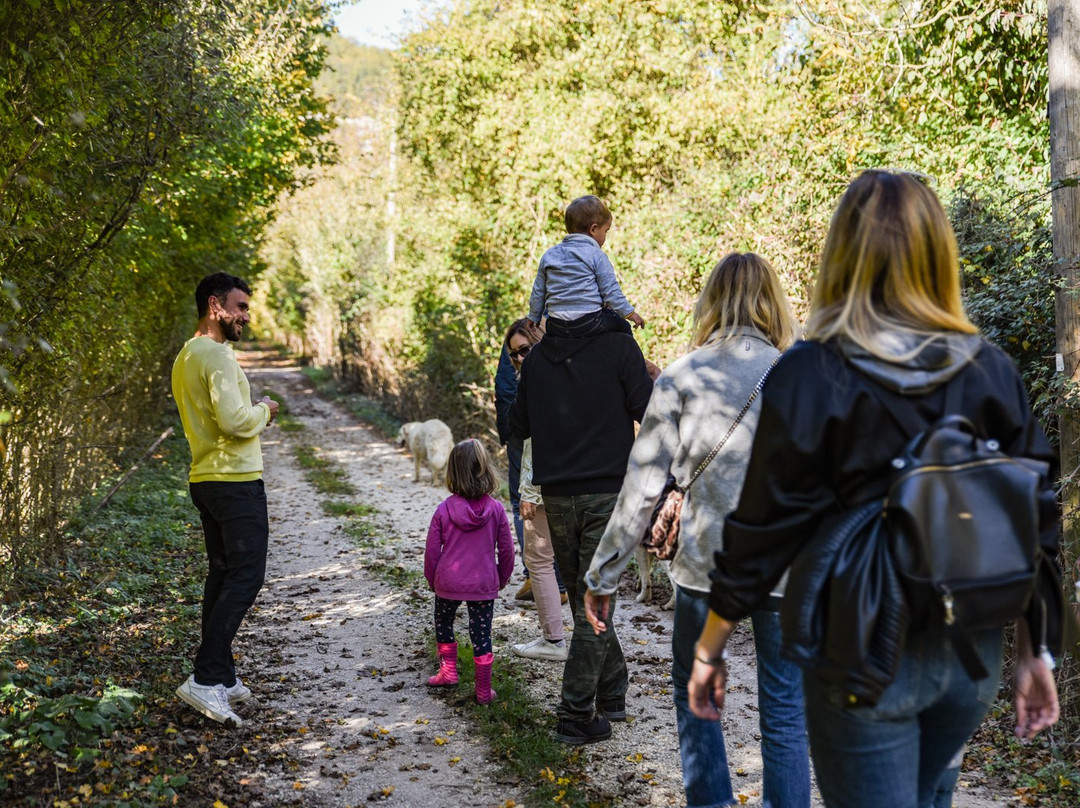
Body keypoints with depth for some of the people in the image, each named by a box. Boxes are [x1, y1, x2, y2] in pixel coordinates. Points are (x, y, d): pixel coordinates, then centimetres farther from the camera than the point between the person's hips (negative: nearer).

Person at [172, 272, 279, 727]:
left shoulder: (185, 357, 16)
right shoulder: (216, 355, -15)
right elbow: (235, 421, -23)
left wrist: (254, 413, 11)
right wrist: (263, 410, -4)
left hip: (205, 480, 10)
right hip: (235, 481, -10)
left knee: (222, 576, 12)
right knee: (244, 578, -9)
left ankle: (222, 679, 16)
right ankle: (206, 679, -13)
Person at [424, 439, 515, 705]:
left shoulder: (444, 509, -10)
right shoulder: (496, 509, -9)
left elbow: (432, 550, -3)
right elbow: (506, 550, -1)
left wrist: (431, 579, 13)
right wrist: (502, 578, 15)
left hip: (448, 582, 0)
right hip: (484, 584, 0)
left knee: (443, 623, 25)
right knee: (481, 634, 8)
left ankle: (448, 670, 30)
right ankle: (483, 690, 13)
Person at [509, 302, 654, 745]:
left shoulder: (536, 357, 5)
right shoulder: (617, 346, -8)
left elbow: (517, 425, 12)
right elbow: (649, 412, -9)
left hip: (557, 497, 4)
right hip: (608, 492, -4)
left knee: (583, 599, 17)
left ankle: (611, 693, 25)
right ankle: (577, 715, 1)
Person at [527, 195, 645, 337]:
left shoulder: (548, 256, 11)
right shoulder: (597, 256, -5)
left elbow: (538, 291, 18)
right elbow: (611, 290, -7)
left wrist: (534, 316, 30)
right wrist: (629, 313, 2)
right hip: (590, 322, -5)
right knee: (622, 326, 16)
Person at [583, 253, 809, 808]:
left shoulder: (681, 377, -4)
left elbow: (641, 487, -5)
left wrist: (603, 576, 2)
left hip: (705, 563, -1)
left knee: (694, 693, 19)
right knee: (785, 711, 11)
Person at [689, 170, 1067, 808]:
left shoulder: (809, 376, -14)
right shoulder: (993, 371, -3)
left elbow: (764, 527, -12)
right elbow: (1038, 520, 0)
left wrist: (709, 647, -1)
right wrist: (1036, 653, 10)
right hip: (973, 653, 5)